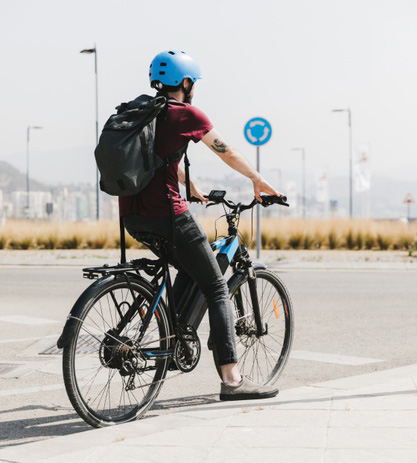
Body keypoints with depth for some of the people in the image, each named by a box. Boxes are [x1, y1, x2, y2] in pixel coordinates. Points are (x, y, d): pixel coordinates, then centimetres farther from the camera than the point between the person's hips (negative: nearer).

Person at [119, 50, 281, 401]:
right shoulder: (187, 114, -3)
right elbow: (229, 155, 8)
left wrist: (193, 189, 47)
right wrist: (258, 181, 25)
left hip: (131, 216, 8)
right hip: (165, 213, -8)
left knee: (190, 267, 29)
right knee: (217, 288, 2)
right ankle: (232, 378, -2)